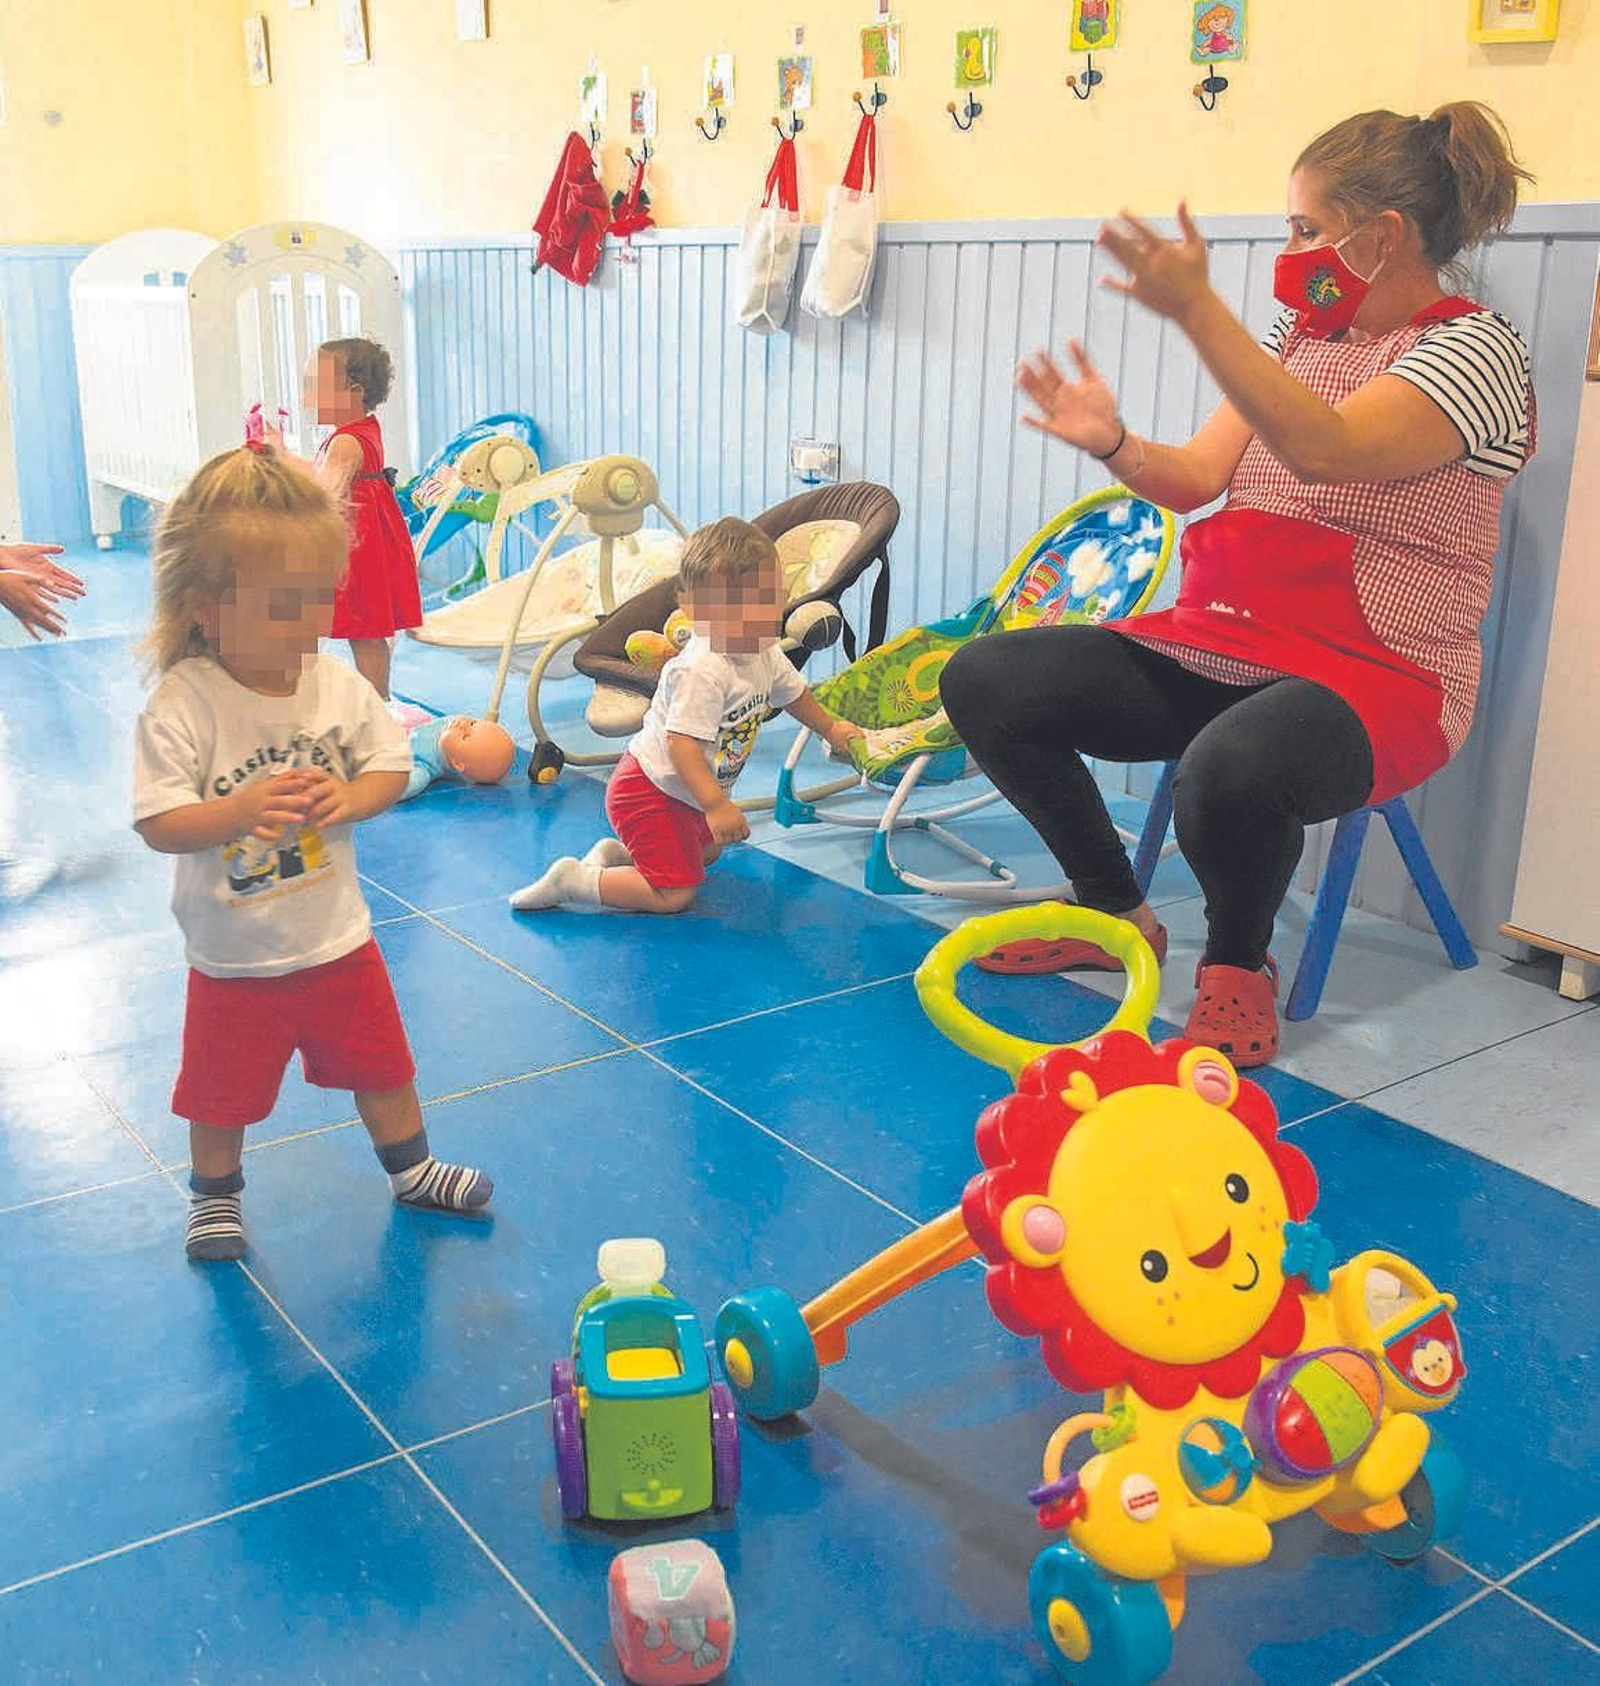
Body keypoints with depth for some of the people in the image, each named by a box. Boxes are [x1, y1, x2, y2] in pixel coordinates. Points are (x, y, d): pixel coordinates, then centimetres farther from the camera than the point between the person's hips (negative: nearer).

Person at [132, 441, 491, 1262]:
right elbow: (158, 821, -21)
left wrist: (351, 797, -21)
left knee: (382, 1064, 19)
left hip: (338, 940, 3)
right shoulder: (182, 706, -21)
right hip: (234, 957, -3)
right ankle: (214, 1195, 41)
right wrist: (239, 811, -38)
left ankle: (412, 1169, 42)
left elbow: (391, 762, 0)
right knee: (222, 1093, 15)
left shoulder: (340, 685, -8)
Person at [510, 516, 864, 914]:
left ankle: (617, 852, 27)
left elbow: (792, 693, 19)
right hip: (648, 792, -10)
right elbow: (682, 744, -36)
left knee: (707, 853, 29)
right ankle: (573, 880, -5)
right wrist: (717, 805, -42)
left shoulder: (766, 655, -3)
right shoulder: (701, 671, -32)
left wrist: (830, 729, 33)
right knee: (674, 895, -13)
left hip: (685, 793, 10)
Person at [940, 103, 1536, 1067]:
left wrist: (1198, 311, -33)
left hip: (1377, 674, -8)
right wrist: (1113, 443, -14)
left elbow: (1329, 451, -27)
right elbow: (1196, 479, 6)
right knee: (985, 682, -5)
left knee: (1232, 769, -42)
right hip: (1223, 648, 8)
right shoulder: (1301, 340, 16)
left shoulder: (1476, 350, -8)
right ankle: (1115, 914, 12)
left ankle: (1240, 969, -8)